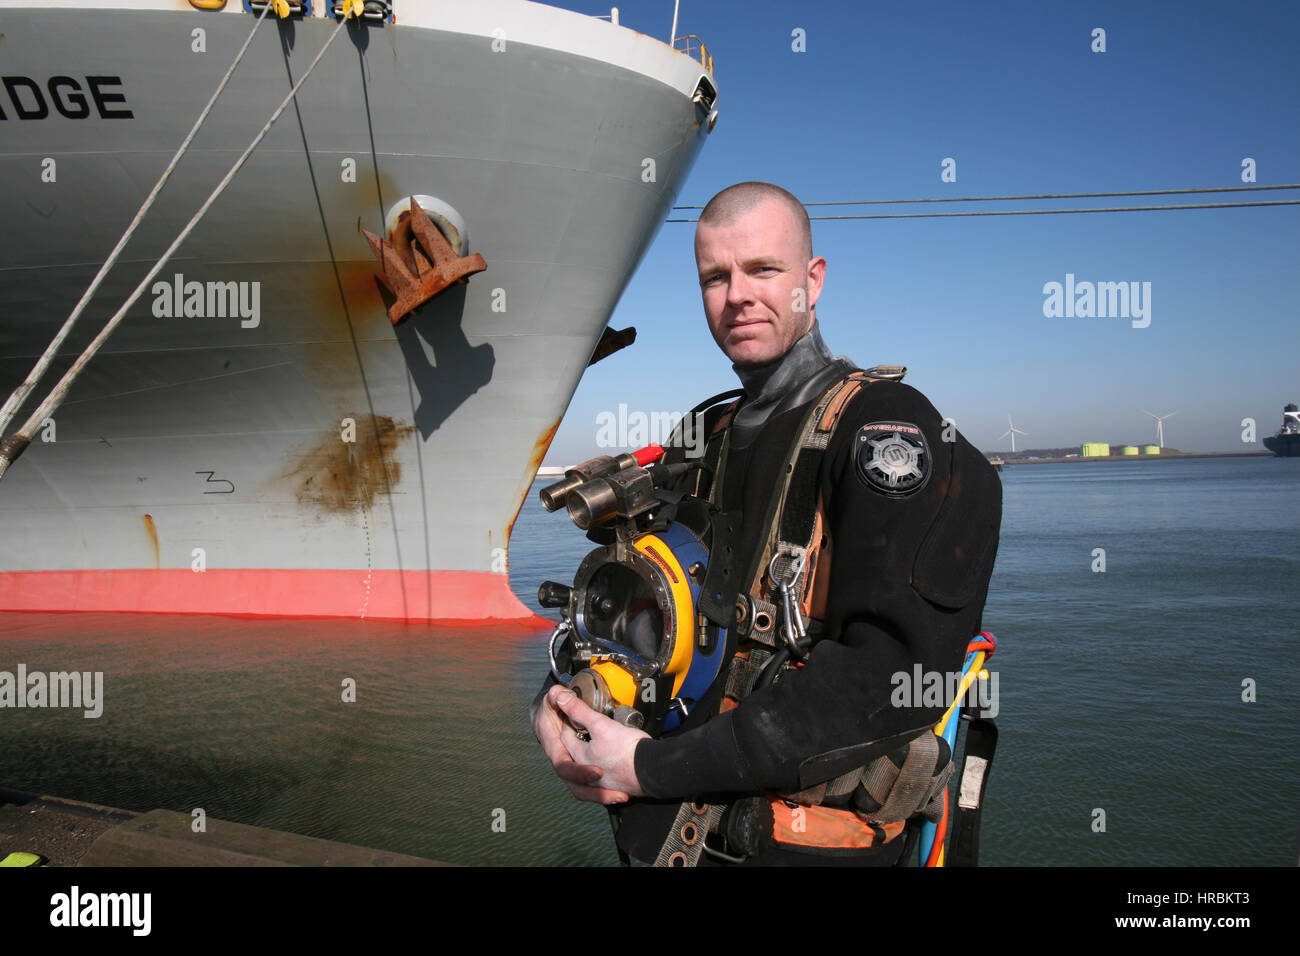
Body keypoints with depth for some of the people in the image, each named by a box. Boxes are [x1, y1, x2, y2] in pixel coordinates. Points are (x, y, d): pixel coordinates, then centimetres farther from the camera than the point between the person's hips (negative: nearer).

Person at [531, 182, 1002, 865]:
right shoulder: (708, 439, 9)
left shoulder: (885, 426, -14)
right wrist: (554, 702, -10)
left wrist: (655, 767, -23)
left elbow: (894, 675, -25)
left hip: (806, 841, -6)